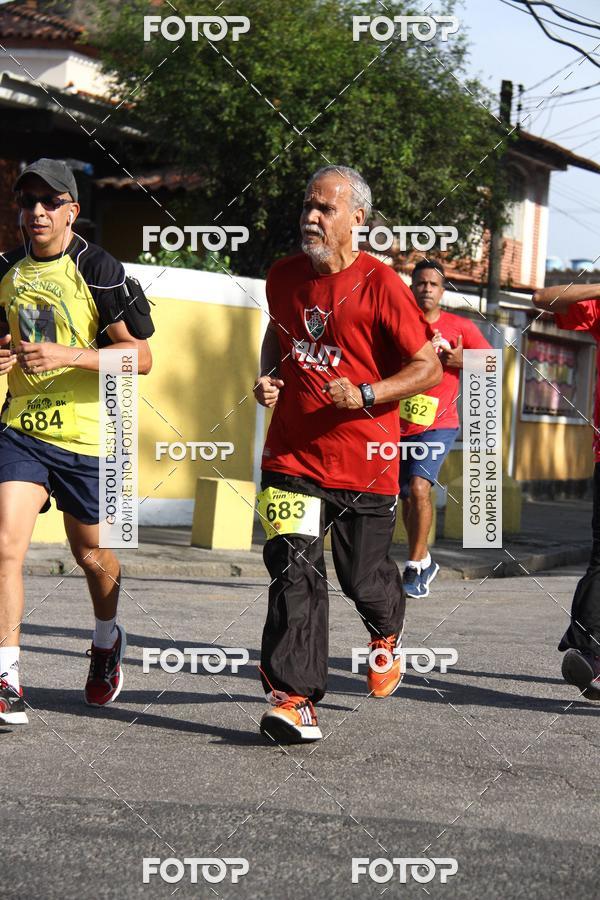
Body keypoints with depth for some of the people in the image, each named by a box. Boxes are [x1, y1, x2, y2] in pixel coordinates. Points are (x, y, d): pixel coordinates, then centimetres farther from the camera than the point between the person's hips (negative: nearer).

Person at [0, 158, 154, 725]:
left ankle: (107, 640, 44)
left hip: (89, 433, -3)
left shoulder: (97, 271, -10)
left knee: (92, 554, 13)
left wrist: (66, 355, -23)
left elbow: (141, 356, -12)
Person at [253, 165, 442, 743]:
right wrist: (267, 377, 8)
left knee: (364, 578, 10)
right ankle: (295, 701, -14)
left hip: (364, 463, -3)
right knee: (294, 572, -13)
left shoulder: (380, 286, -10)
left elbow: (428, 368, -8)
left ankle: (386, 636, 46)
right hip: (291, 456, 3)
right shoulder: (283, 277, 6)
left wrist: (366, 395, -21)